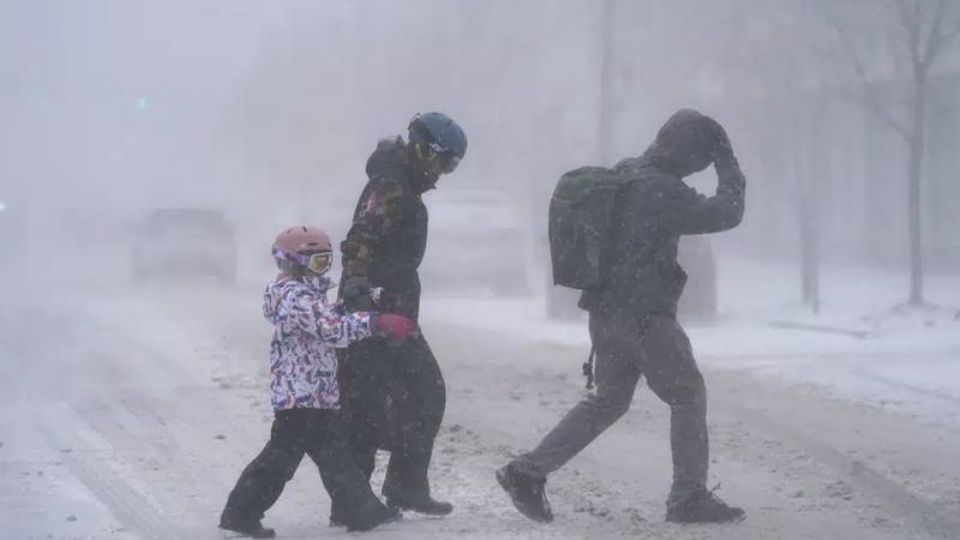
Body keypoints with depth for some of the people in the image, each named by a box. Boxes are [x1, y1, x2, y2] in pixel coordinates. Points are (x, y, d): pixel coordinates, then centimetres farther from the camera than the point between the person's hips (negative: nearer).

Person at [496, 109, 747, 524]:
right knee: (687, 395, 5)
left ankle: (527, 471, 13)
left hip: (606, 310, 9)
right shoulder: (661, 190, -19)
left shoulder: (624, 174, 9)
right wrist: (729, 166, -7)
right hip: (644, 315, -9)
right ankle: (689, 498, 6)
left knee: (608, 399, 18)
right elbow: (725, 214, -18)